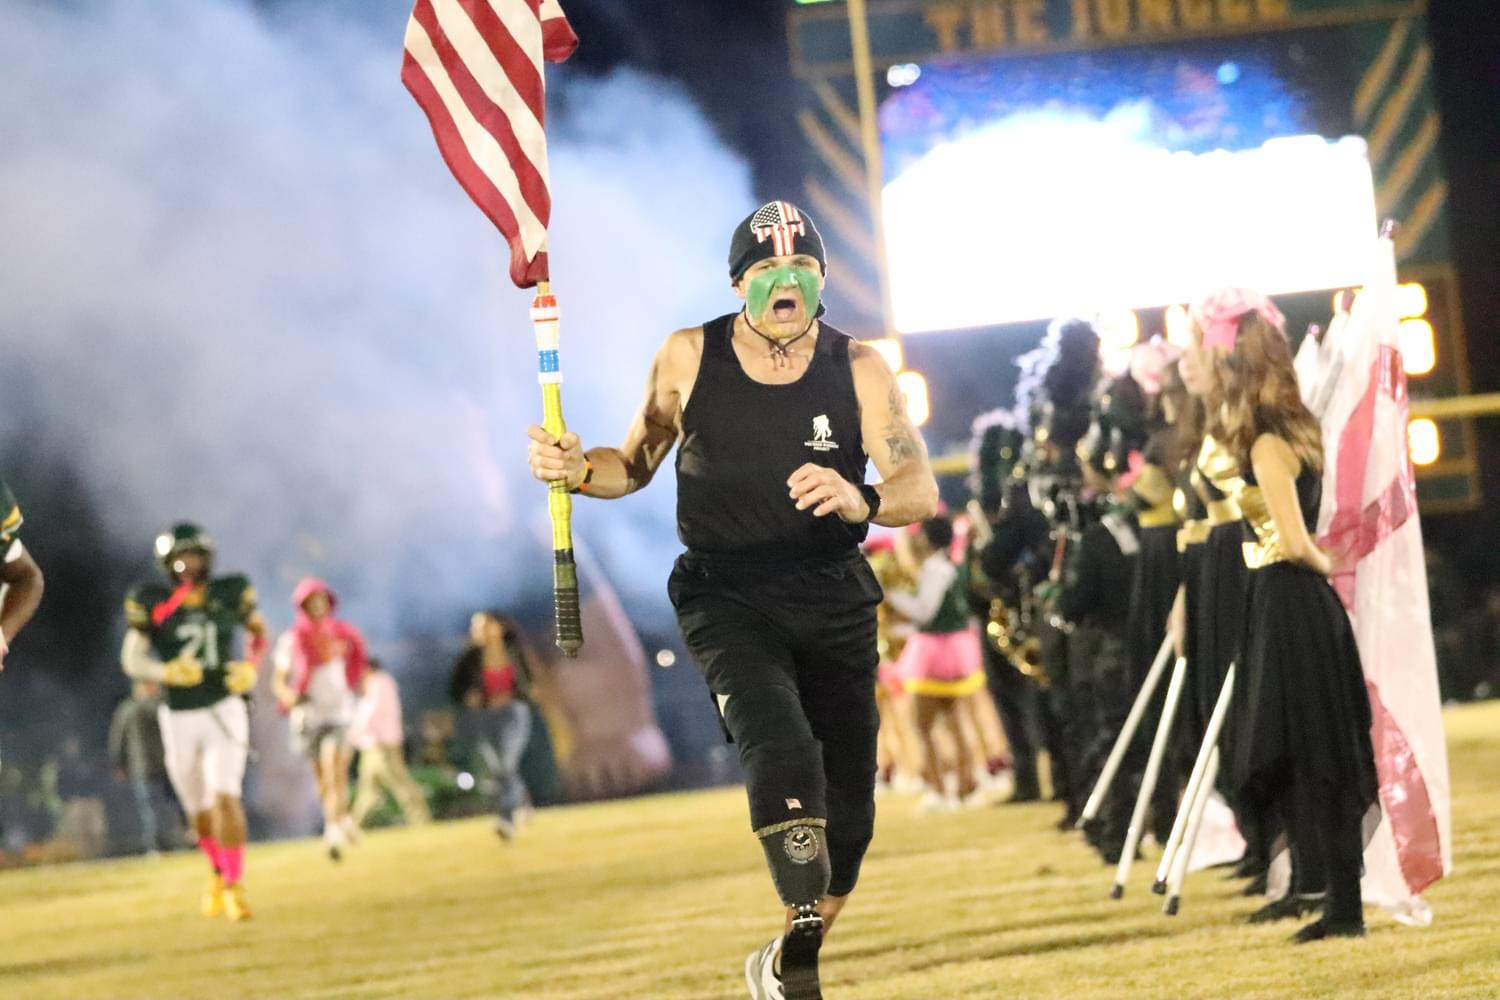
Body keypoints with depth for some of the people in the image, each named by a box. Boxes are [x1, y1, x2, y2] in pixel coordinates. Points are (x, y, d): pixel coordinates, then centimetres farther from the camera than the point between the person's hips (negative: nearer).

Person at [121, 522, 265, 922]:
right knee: (200, 811, 13)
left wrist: (251, 667, -6)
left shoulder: (229, 593, -4)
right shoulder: (153, 602, -6)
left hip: (224, 710, -1)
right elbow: (132, 660, -8)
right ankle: (219, 871, 40)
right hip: (180, 719, 1)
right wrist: (167, 672, -27)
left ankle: (234, 886, -15)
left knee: (225, 797, -19)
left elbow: (259, 631, 13)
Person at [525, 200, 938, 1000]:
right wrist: (578, 470, -11)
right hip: (725, 599, -2)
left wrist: (859, 501, -36)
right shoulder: (689, 359, -4)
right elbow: (638, 463, 11)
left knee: (848, 811, 4)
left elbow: (921, 490, -14)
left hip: (833, 604, 2)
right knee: (781, 750, -29)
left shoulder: (858, 370, -5)